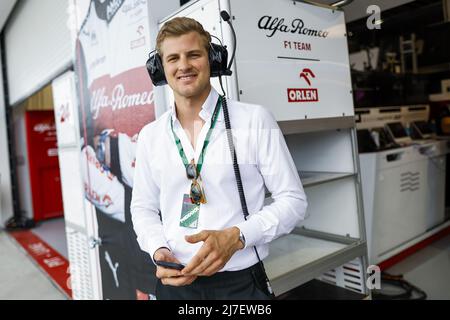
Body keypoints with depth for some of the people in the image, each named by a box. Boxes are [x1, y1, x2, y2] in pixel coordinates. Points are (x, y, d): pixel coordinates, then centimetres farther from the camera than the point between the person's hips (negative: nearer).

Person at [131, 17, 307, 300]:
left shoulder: (256, 120, -8)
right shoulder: (150, 136, 2)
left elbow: (293, 200, -7)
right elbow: (143, 207, 10)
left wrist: (236, 237, -20)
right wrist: (158, 250, -9)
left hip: (240, 282, -2)